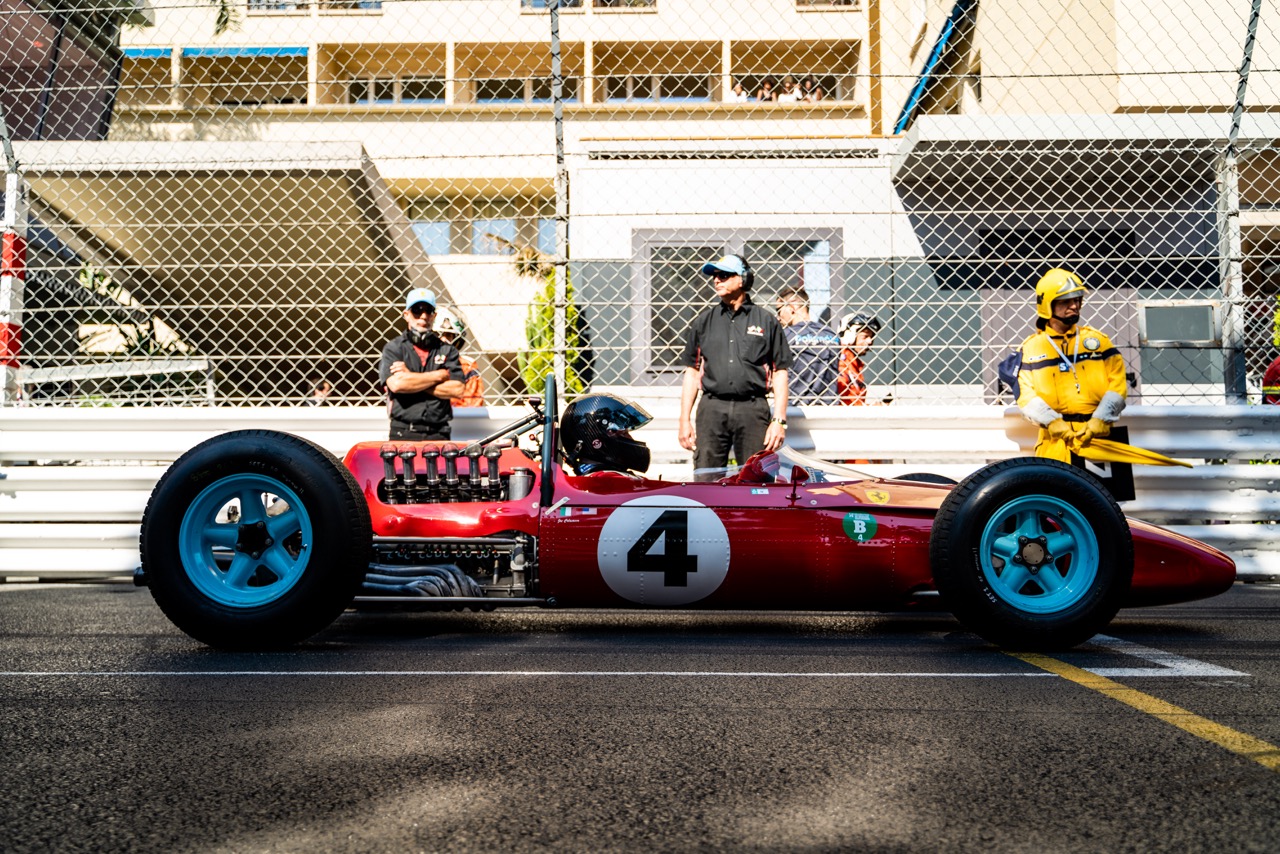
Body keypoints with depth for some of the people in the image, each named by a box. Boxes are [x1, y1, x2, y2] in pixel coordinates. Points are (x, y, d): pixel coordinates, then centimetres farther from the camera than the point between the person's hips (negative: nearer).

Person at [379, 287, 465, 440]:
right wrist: (439, 375, -1)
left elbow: (456, 389, -1)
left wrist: (412, 379, -5)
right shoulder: (393, 348, 8)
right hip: (403, 433, -1)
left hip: (438, 434, 1)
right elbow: (396, 384, -10)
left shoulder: (447, 350, 12)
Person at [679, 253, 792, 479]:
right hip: (711, 410, 2)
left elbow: (780, 373, 5)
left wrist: (779, 420, -3)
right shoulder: (704, 321, 15)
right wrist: (685, 420, 6)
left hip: (753, 410, -1)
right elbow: (692, 372, 14)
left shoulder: (766, 320, 9)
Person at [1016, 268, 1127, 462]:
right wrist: (1054, 424, -15)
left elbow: (1117, 384, 5)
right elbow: (1025, 395, -1)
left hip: (1098, 436, 1)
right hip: (1056, 439, -1)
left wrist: (1099, 421, -9)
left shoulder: (1097, 339, 13)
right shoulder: (1030, 348, 8)